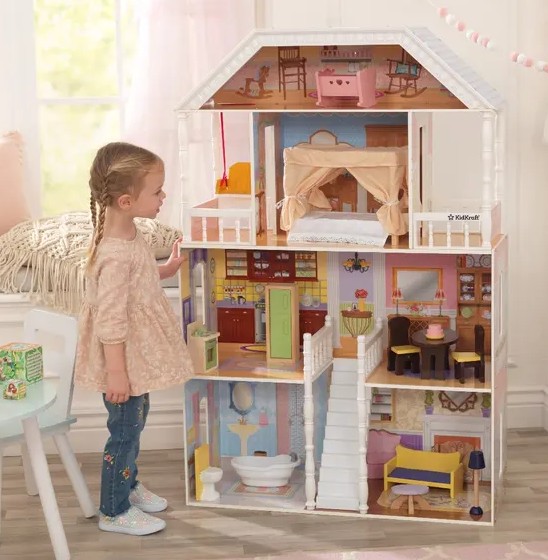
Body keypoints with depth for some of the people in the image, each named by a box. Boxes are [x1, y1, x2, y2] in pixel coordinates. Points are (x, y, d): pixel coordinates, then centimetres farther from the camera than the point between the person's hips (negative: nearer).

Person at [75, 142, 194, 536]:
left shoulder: (128, 233, -2)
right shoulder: (115, 255, -32)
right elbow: (110, 319, -29)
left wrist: (166, 270, 17)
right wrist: (116, 372, -25)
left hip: (137, 355, 10)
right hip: (123, 358, -10)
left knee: (136, 420, 25)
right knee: (125, 431, 6)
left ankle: (129, 485, 45)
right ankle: (114, 512, 22)